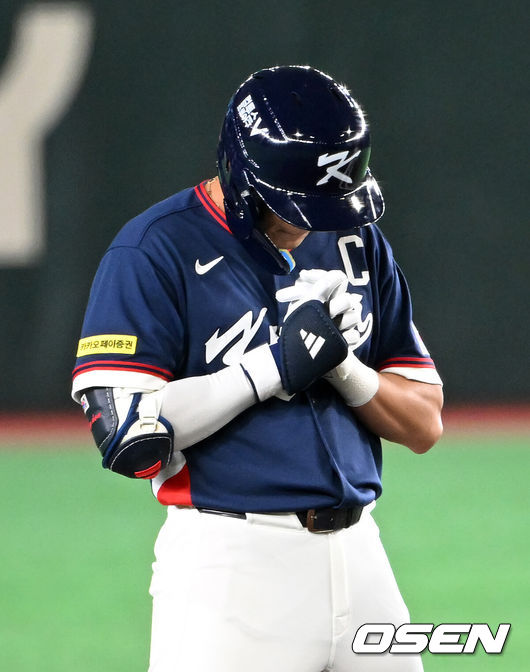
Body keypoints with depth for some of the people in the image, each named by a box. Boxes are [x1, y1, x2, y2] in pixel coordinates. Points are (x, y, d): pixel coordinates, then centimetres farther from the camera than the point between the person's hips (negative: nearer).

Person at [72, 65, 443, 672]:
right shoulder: (155, 252, -7)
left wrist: (344, 367, -7)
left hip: (357, 552, 6)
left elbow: (424, 425, 12)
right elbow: (126, 432, -17)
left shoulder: (357, 242, 12)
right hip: (233, 569, -6)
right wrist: (272, 366, -17)